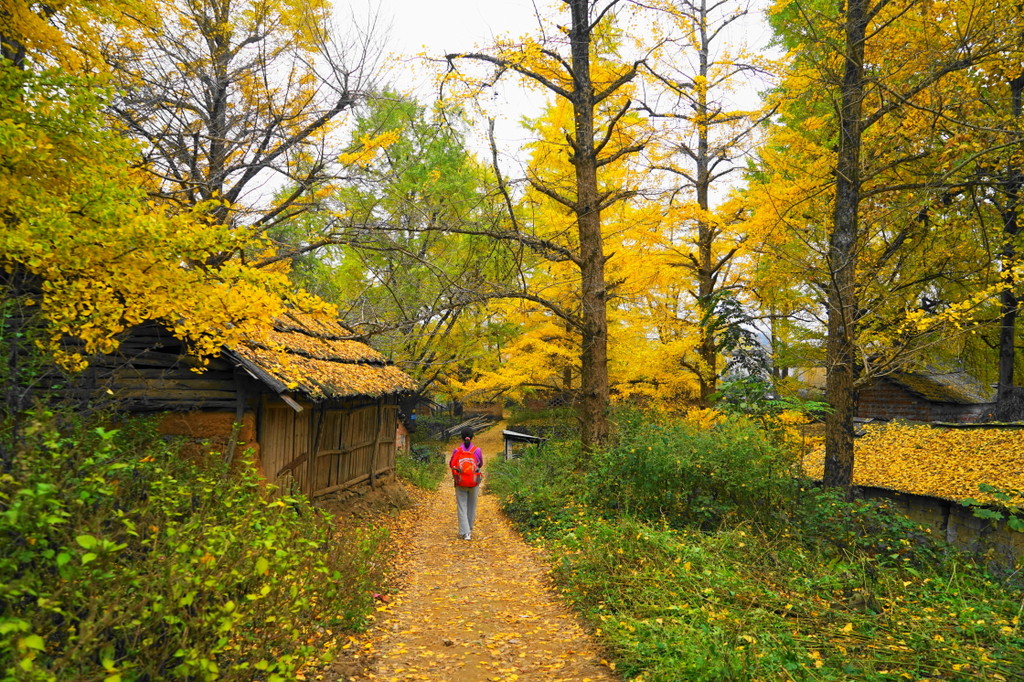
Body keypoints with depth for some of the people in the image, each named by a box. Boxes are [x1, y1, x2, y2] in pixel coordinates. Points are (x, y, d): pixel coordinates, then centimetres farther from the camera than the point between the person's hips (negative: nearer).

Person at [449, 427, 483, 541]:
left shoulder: (456, 451, -8)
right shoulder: (477, 450, -7)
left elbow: (451, 465, 4)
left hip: (460, 484, -1)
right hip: (474, 484, 1)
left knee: (462, 507, 4)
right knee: (472, 507, 15)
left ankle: (465, 532, -5)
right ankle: (469, 530, 25)